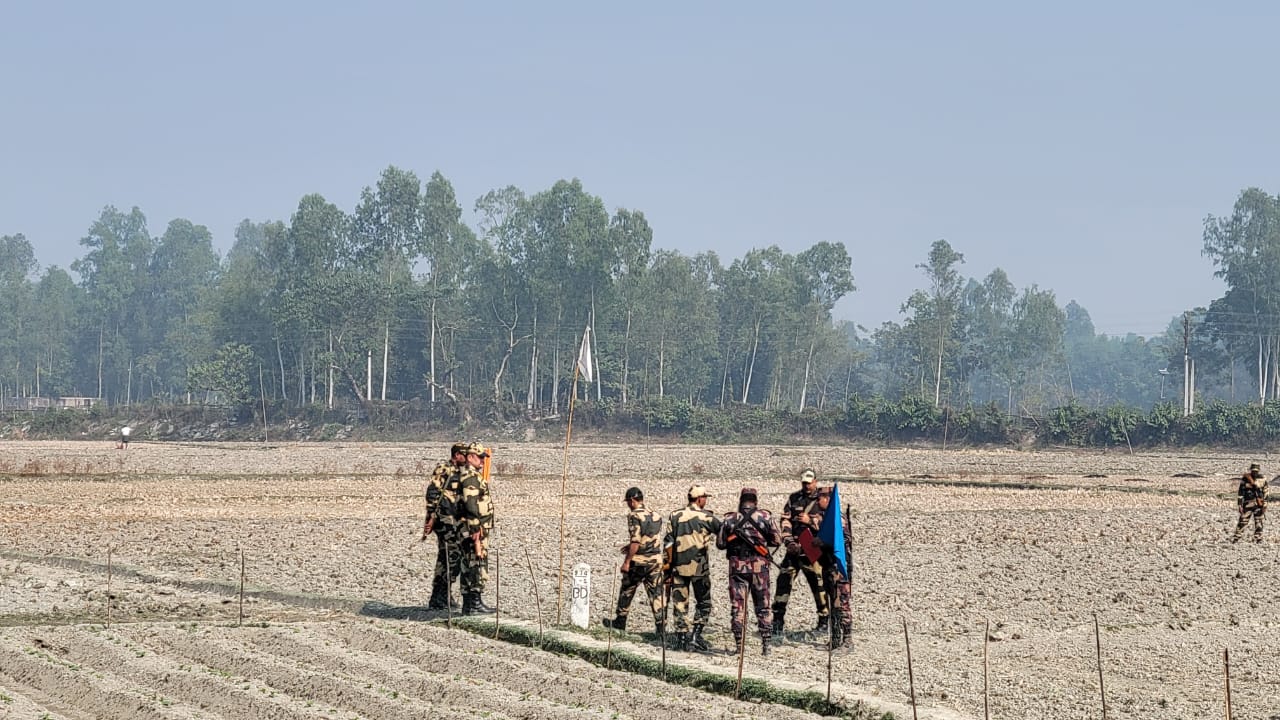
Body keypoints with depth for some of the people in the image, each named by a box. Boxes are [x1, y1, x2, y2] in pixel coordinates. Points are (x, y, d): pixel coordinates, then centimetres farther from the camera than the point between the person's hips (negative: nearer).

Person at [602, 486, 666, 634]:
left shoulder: (634, 516, -13)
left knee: (626, 591, 12)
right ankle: (661, 625, -2)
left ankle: (620, 621, 22)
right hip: (656, 559, 5)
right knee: (656, 592, 4)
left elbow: (636, 541, -20)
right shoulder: (656, 516, 9)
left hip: (638, 561, -5)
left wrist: (627, 561, -17)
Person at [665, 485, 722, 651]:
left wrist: (668, 570, 9)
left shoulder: (675, 516, 7)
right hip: (698, 566, -3)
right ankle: (695, 636, -5)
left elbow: (668, 544, 6)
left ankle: (681, 638, 6)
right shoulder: (705, 517, -4)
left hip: (678, 567, 4)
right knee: (704, 604, 7)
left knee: (680, 604, 8)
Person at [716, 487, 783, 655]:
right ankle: (765, 644, 5)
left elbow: (720, 543, 5)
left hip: (737, 566, 0)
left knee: (738, 606, 5)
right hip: (759, 566, 0)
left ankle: (739, 643, 2)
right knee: (762, 605, 9)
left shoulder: (730, 519, 0)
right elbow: (777, 540, 2)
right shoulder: (765, 517, -3)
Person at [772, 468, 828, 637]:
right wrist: (788, 541, -7)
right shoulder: (793, 498, 11)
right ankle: (777, 620, 5)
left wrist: (810, 521, -17)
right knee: (783, 582, -1)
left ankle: (823, 622, 12)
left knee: (818, 585, 0)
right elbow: (785, 520, 7)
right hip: (794, 549, 3)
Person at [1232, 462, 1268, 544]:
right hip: (1248, 504, -1)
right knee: (1243, 521, -2)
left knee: (1258, 522, 2)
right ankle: (1236, 538, 5)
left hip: (1259, 504, 1)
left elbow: (1265, 493, 6)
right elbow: (1240, 492, -2)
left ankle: (1258, 538, 11)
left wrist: (1264, 506, 2)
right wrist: (1239, 505, -6)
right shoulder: (1245, 479, -4)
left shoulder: (1262, 479, 2)